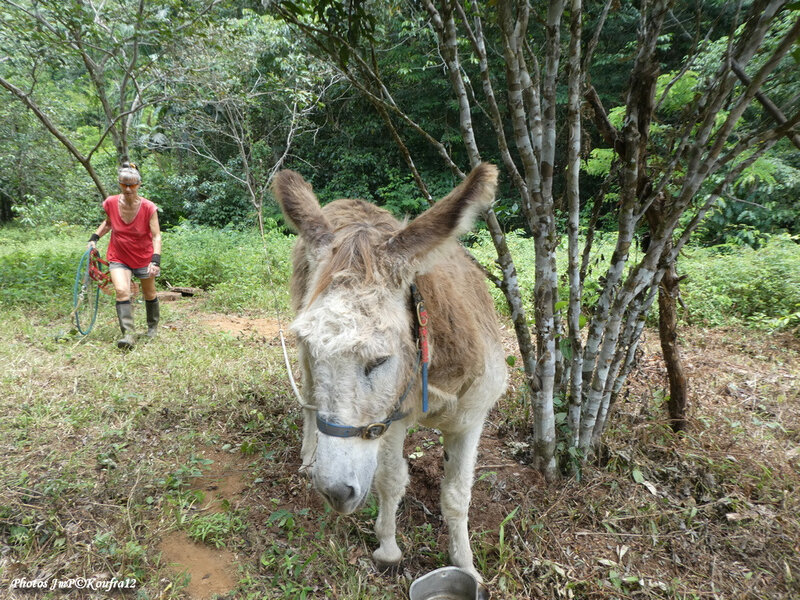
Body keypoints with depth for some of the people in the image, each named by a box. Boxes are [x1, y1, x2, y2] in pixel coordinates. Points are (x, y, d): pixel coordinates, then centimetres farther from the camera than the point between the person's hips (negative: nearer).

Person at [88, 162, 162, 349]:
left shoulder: (148, 208, -18)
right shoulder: (111, 203, -10)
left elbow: (156, 236, -19)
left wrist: (155, 260, -30)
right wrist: (94, 237, -1)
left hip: (144, 257, -1)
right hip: (119, 257, 1)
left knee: (149, 294, 13)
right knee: (121, 291, -19)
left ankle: (153, 326, 37)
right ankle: (129, 334, -17)